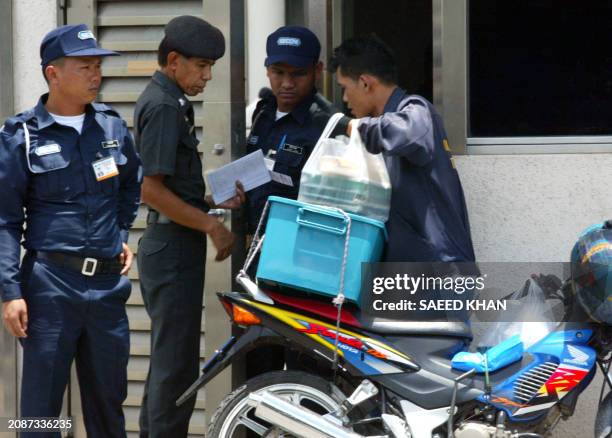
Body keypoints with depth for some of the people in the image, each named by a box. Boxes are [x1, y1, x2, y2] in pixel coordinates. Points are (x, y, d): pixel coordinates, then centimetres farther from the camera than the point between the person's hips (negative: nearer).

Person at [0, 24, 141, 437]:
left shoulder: (112, 125, 9)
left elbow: (132, 184, 28)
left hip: (108, 282, 4)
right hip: (51, 283, -4)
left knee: (108, 397, 13)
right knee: (41, 402, -1)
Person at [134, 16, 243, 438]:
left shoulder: (169, 102, 16)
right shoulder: (163, 107, -16)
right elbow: (151, 190, -22)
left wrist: (213, 201, 8)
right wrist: (212, 225, -17)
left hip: (169, 245, 11)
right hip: (174, 247, -11)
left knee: (168, 360, 15)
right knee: (176, 365, -8)